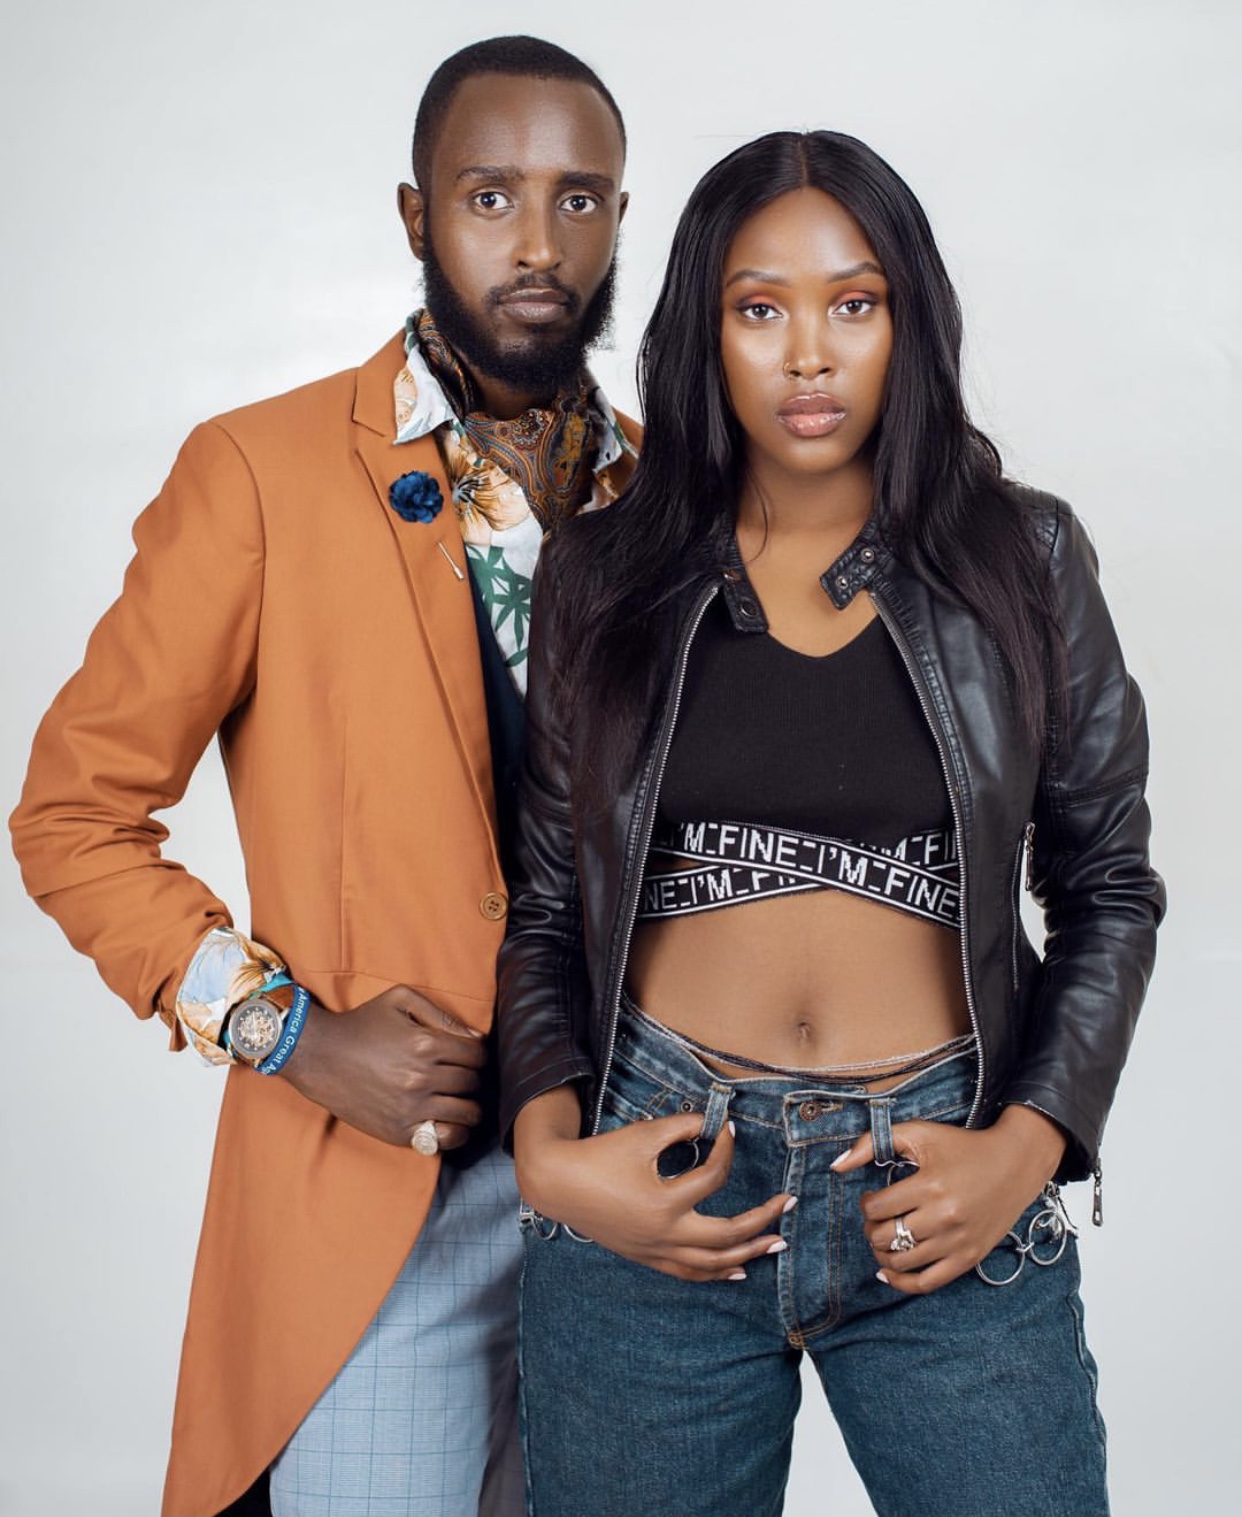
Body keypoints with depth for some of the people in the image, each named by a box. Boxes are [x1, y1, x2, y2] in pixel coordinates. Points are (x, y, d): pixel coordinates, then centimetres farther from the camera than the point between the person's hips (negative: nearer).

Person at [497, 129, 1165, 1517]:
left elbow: (1109, 884, 6)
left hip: (952, 1203, 0)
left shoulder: (1023, 560, 2)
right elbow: (541, 904, 7)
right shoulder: (601, 576, 3)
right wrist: (551, 1153, -7)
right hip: (655, 1189, 1)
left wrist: (1028, 1145, -6)